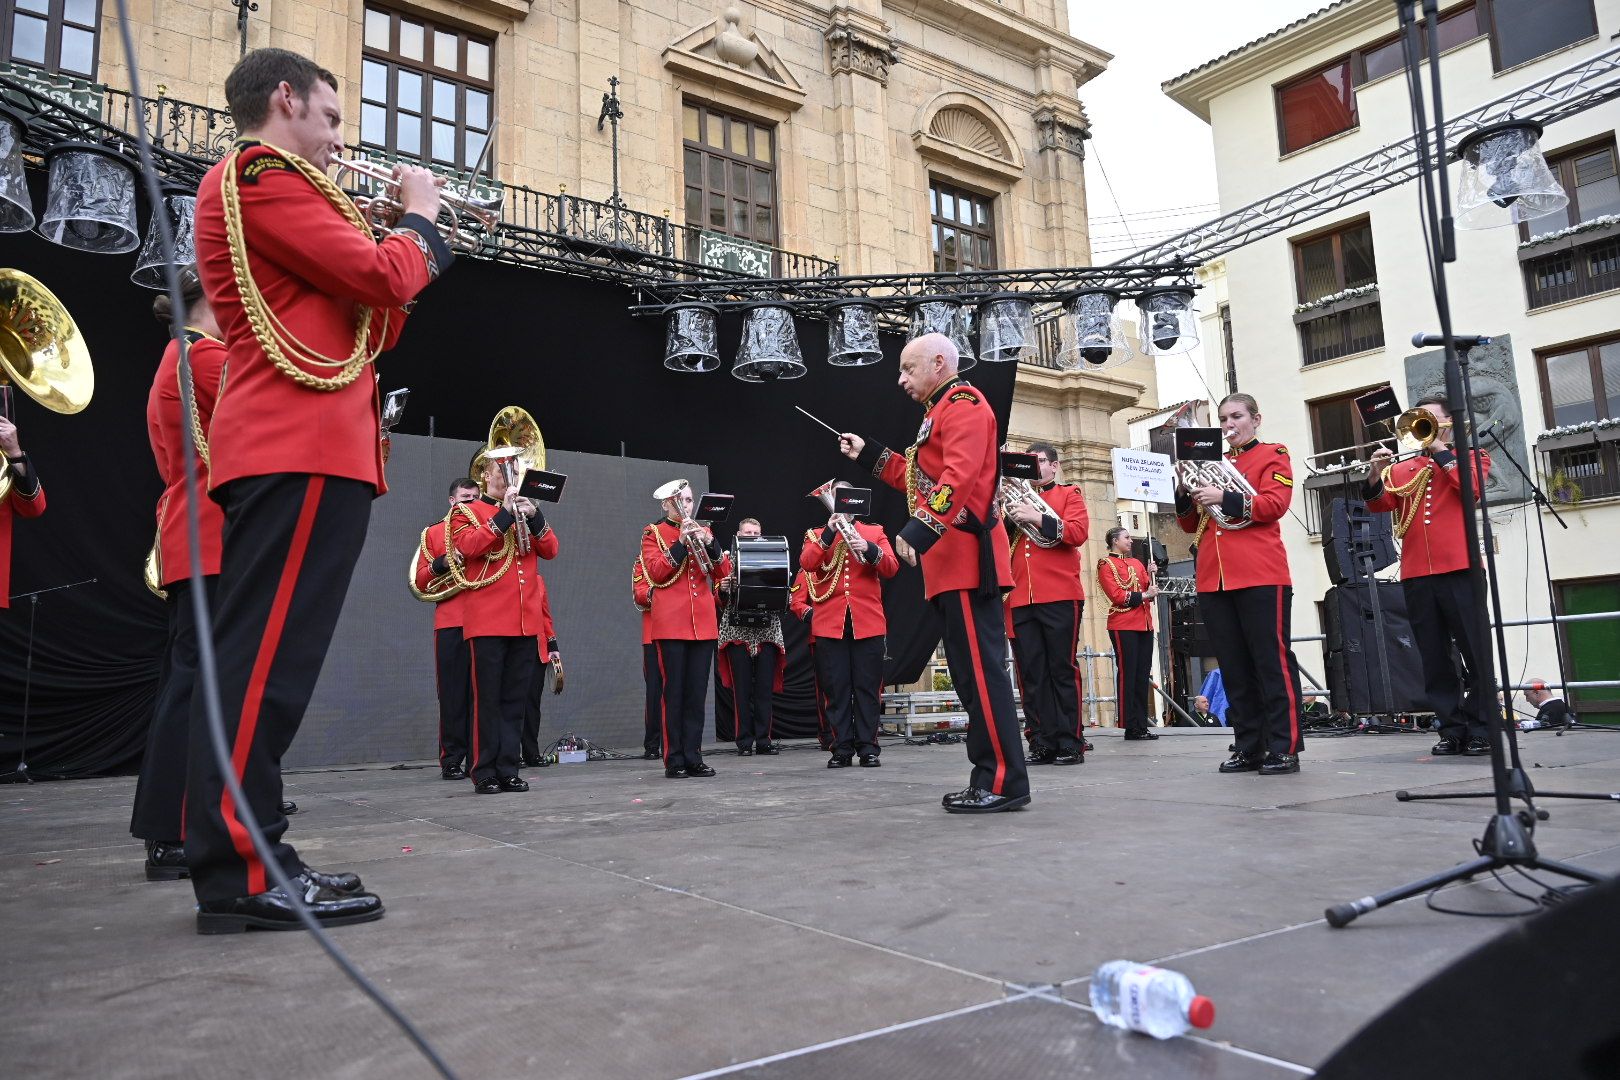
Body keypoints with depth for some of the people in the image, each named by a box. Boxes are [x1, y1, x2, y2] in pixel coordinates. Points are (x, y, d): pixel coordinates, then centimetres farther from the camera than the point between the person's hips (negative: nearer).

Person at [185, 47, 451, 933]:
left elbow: (370, 325, 24)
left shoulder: (252, 187, 29)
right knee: (265, 654, -12)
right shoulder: (262, 178, -3)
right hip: (303, 445, -11)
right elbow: (384, 279, -14)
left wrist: (408, 236, 18)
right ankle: (240, 873, -10)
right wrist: (420, 218, 5)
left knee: (260, 653, 8)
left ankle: (242, 855, 14)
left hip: (292, 443, 11)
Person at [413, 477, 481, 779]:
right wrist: (440, 564, -10)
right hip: (450, 624, -1)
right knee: (452, 694, -2)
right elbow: (421, 582, 8)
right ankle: (451, 760, 3)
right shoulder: (433, 533, 13)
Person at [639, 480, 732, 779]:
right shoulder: (653, 533, 6)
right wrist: (681, 543, -15)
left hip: (703, 622, 4)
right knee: (672, 692, -3)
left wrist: (710, 544, -10)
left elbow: (723, 572, 7)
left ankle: (693, 757, 10)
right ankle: (674, 761, 2)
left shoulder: (702, 531, 16)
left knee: (697, 693, 5)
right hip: (669, 624, -4)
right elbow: (656, 573, -8)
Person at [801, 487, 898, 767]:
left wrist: (869, 549, -18)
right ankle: (842, 748, 6)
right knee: (836, 689, 1)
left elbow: (892, 568, -1)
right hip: (829, 623, 0)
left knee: (867, 687, 1)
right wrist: (829, 533, -16)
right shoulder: (816, 534, 12)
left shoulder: (874, 532, 12)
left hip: (867, 621, 0)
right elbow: (806, 564, -8)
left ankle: (868, 747, 7)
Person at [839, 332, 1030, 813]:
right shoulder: (940, 413, 25)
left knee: (981, 669, -9)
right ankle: (989, 778, 15)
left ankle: (1004, 782, -4)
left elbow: (960, 476, -21)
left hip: (967, 560, -10)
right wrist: (869, 455, 25)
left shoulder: (964, 403, -6)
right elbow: (924, 482, 25)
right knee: (971, 670, 10)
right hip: (952, 564, 11)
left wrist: (920, 531, -27)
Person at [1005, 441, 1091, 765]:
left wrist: (1037, 519, -14)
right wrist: (1008, 519, -3)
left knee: (1063, 670, -2)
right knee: (1032, 674, 2)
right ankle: (1043, 743, 7)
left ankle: (1071, 744, 3)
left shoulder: (1069, 494, 9)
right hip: (1021, 599, 4)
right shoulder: (1018, 497, 20)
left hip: (1060, 597, -4)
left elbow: (1078, 532, -7)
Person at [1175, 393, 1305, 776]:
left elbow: (1275, 503, -8)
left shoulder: (1273, 455, 8)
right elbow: (1190, 524, 18)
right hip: (1213, 580, 5)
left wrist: (1224, 498, -18)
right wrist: (1185, 493, 0)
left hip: (1260, 578, -5)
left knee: (1272, 662, -4)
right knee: (1234, 668, 6)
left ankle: (1284, 748, 0)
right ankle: (1248, 748, 11)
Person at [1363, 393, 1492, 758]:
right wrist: (1376, 475, -14)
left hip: (1459, 569, -3)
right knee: (1434, 658, 6)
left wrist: (1440, 449, -3)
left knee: (1475, 653, -1)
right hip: (1416, 574, 3)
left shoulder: (1472, 456, 13)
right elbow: (1380, 503, 3)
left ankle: (1480, 731, 6)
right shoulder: (1402, 468, 17)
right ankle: (1452, 730, 12)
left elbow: (1472, 487, -8)